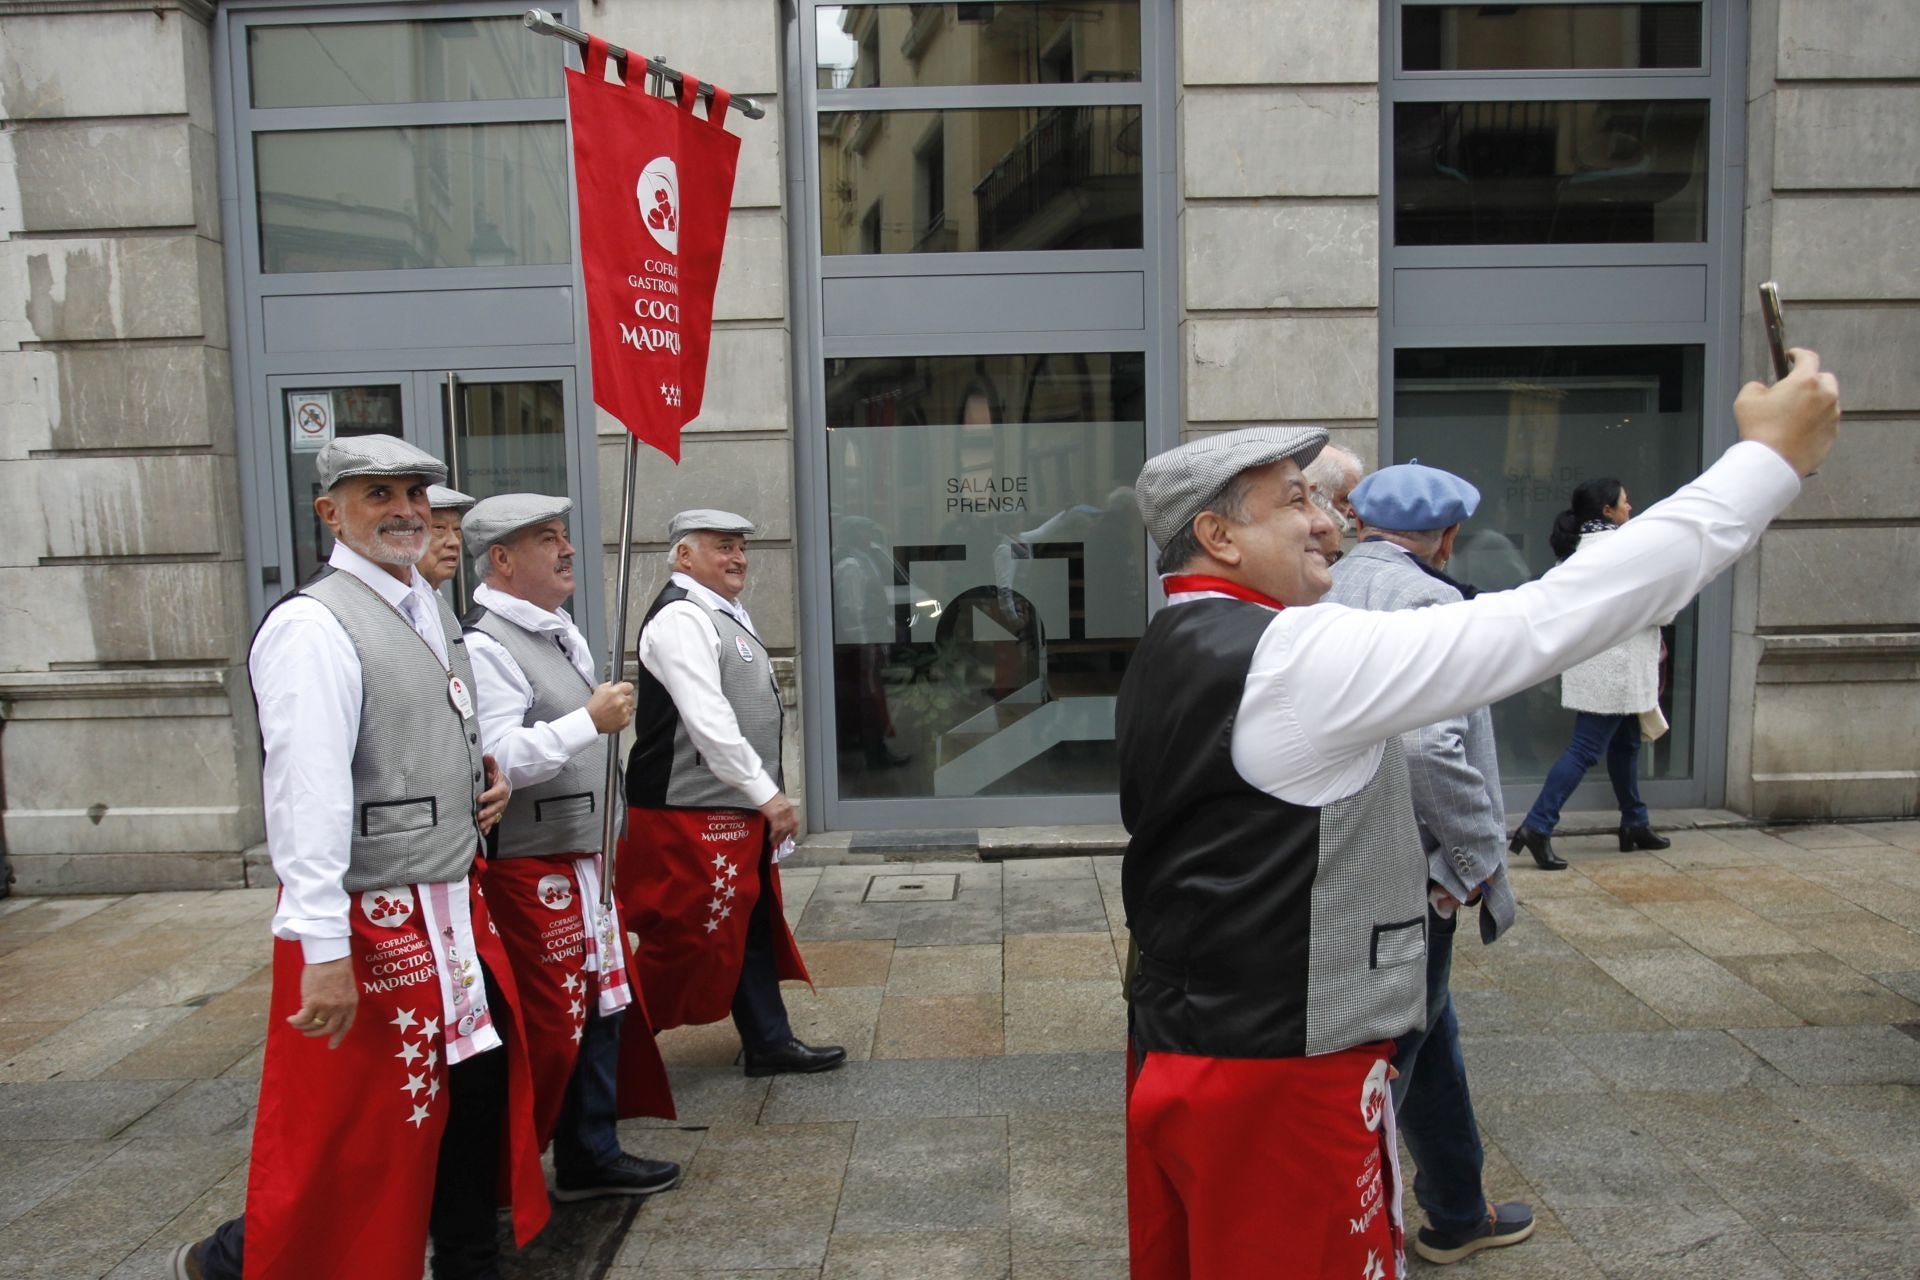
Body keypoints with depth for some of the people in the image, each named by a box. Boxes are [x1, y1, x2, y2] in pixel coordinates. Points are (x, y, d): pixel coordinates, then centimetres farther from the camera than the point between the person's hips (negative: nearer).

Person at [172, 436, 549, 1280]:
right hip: (371, 922, -8)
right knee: (350, 1134, 5)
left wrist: (484, 774, 6)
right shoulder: (313, 627, -16)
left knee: (478, 1089, 16)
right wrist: (325, 951, -25)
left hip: (452, 907, 8)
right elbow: (308, 793, -23)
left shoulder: (431, 610, 12)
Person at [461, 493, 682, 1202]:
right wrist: (590, 721, -27)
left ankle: (592, 1156, 30)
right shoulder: (484, 646, -16)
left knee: (601, 1008, 16)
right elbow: (495, 758, -26)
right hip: (528, 869, -10)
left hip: (583, 858, 10)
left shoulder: (562, 633, 15)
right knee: (545, 1024, -3)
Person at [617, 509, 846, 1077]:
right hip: (692, 817, -10)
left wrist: (762, 797, 17)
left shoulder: (723, 615, 15)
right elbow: (708, 722, -24)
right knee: (686, 937, -1)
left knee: (752, 926, 15)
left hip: (734, 811, 10)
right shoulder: (681, 619, -17)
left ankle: (769, 1042, 26)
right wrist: (766, 794, -21)